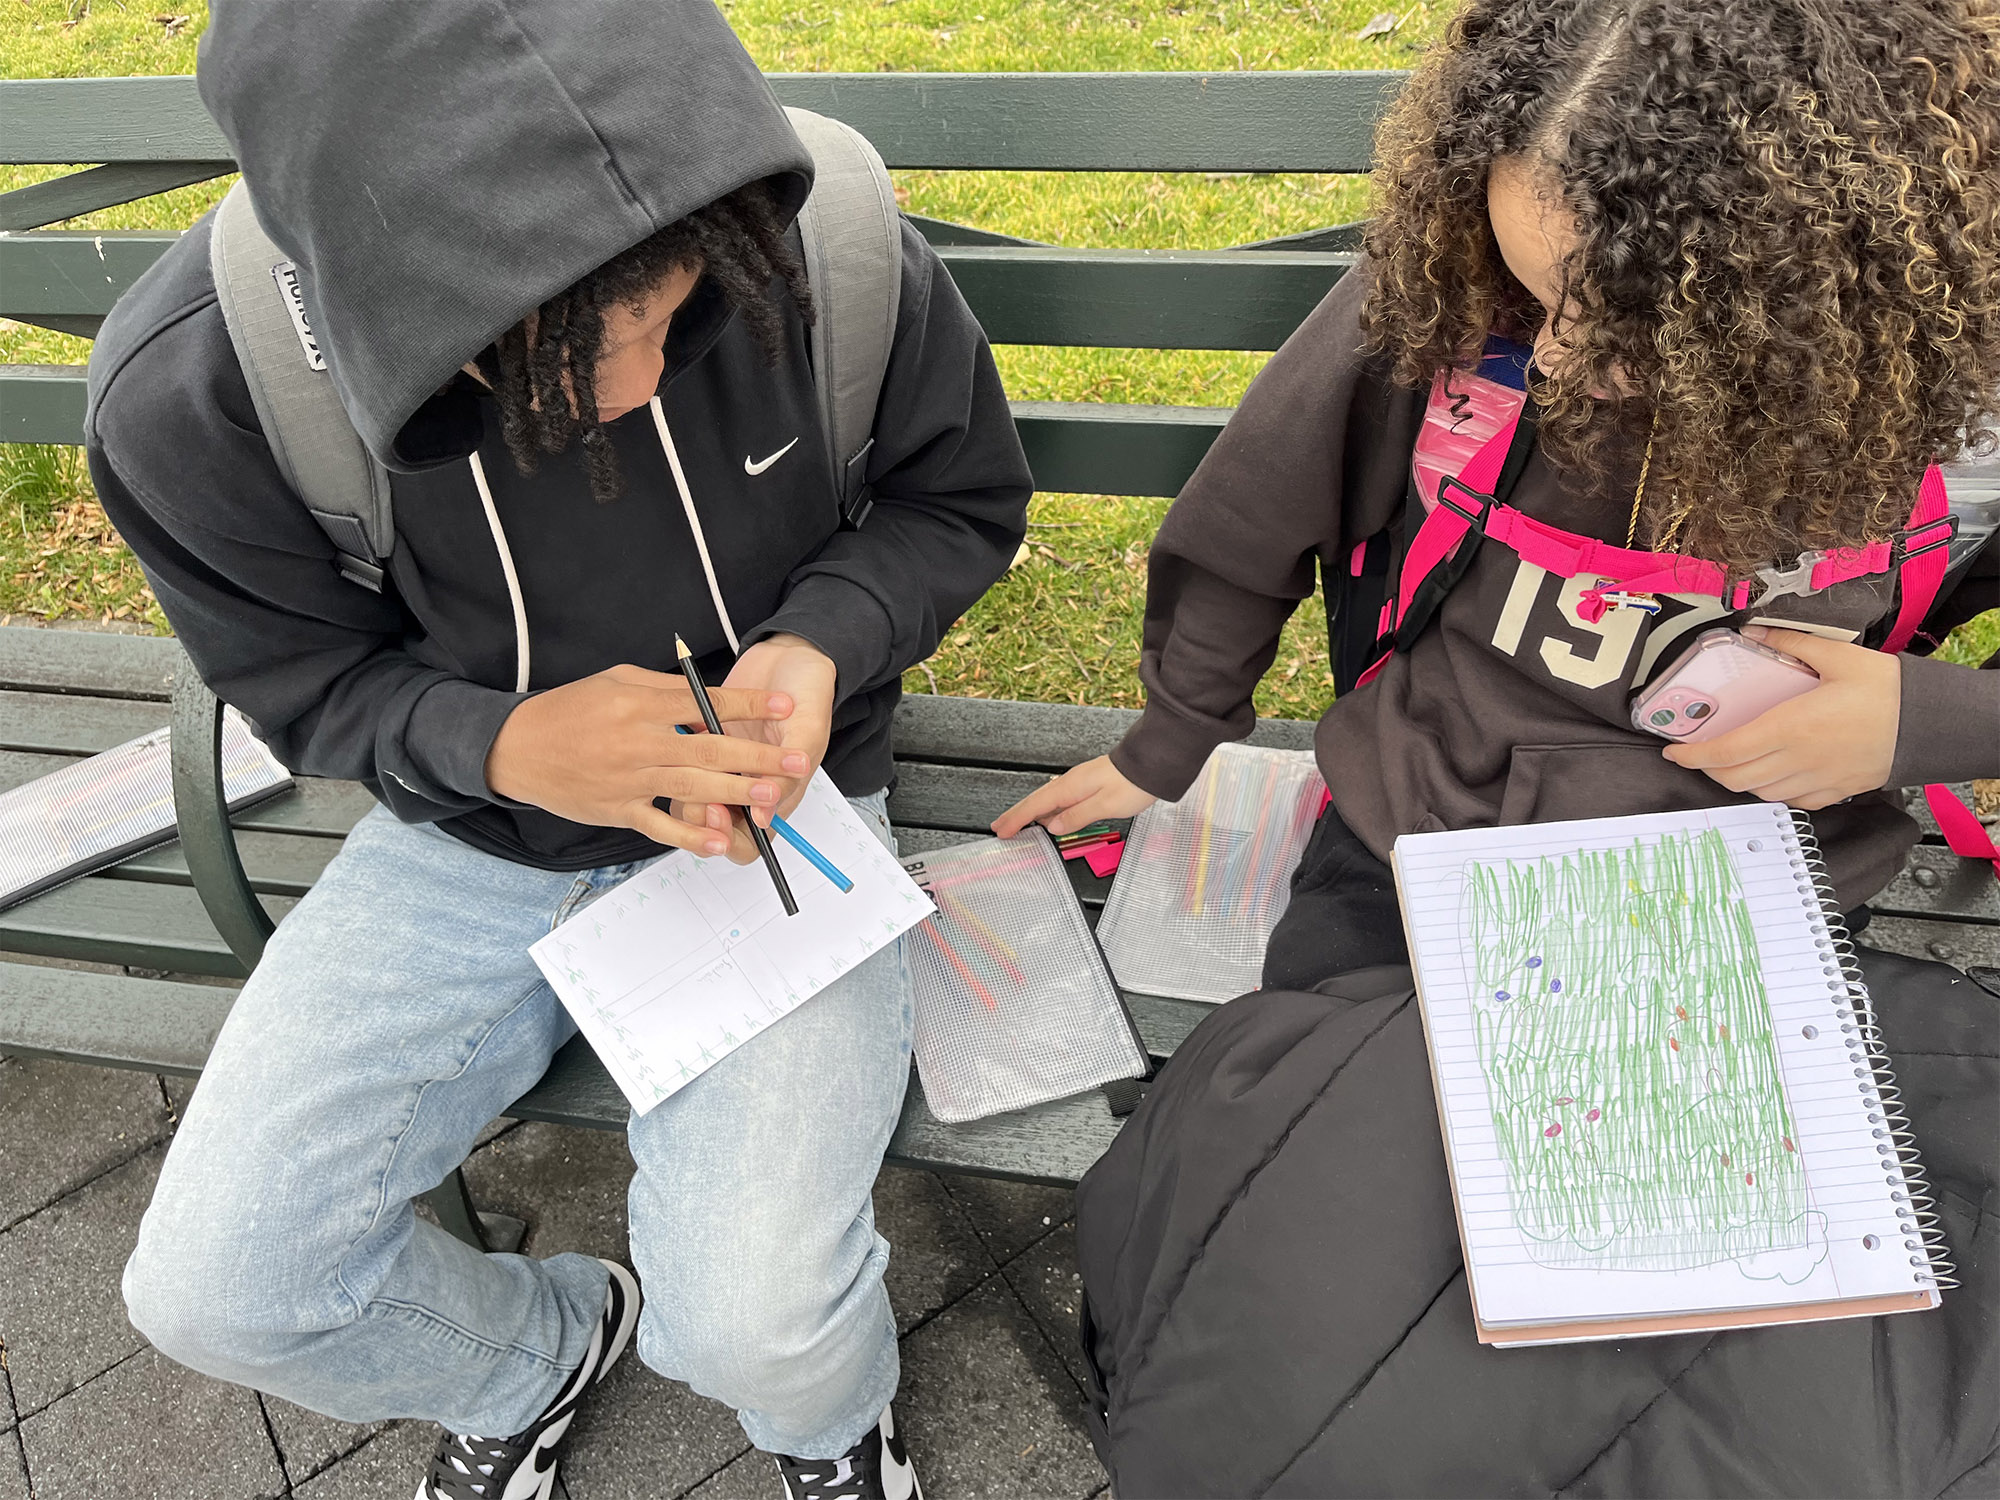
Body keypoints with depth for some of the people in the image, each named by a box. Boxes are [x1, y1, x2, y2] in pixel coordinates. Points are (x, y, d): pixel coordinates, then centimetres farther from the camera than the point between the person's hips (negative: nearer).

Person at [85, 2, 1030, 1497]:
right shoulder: (188, 399, -21)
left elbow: (962, 495, -3)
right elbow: (311, 680, -4)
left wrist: (826, 640, -24)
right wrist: (501, 743, -27)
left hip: (771, 811, -1)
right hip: (468, 839, 3)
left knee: (752, 1321, -18)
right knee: (215, 1287, -3)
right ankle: (548, 1348, 32)